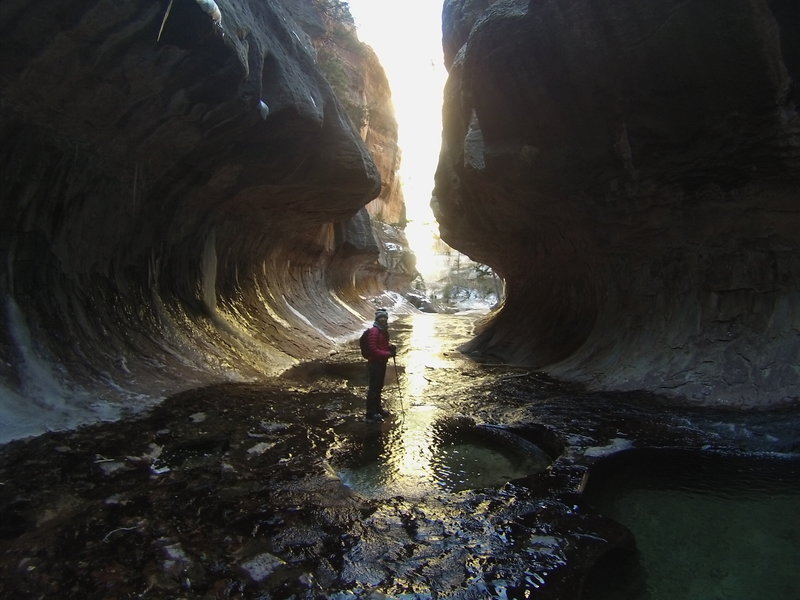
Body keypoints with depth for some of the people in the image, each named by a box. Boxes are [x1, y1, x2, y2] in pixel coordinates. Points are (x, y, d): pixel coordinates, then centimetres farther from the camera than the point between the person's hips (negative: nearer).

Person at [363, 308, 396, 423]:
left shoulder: (384, 331, 12)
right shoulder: (374, 331, -18)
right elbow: (373, 350, -23)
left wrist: (391, 347, 3)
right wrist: (388, 353, -25)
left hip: (382, 363, 9)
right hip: (375, 363, -9)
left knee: (379, 387, 20)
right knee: (373, 388, -4)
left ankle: (378, 409, 35)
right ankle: (370, 415, 2)